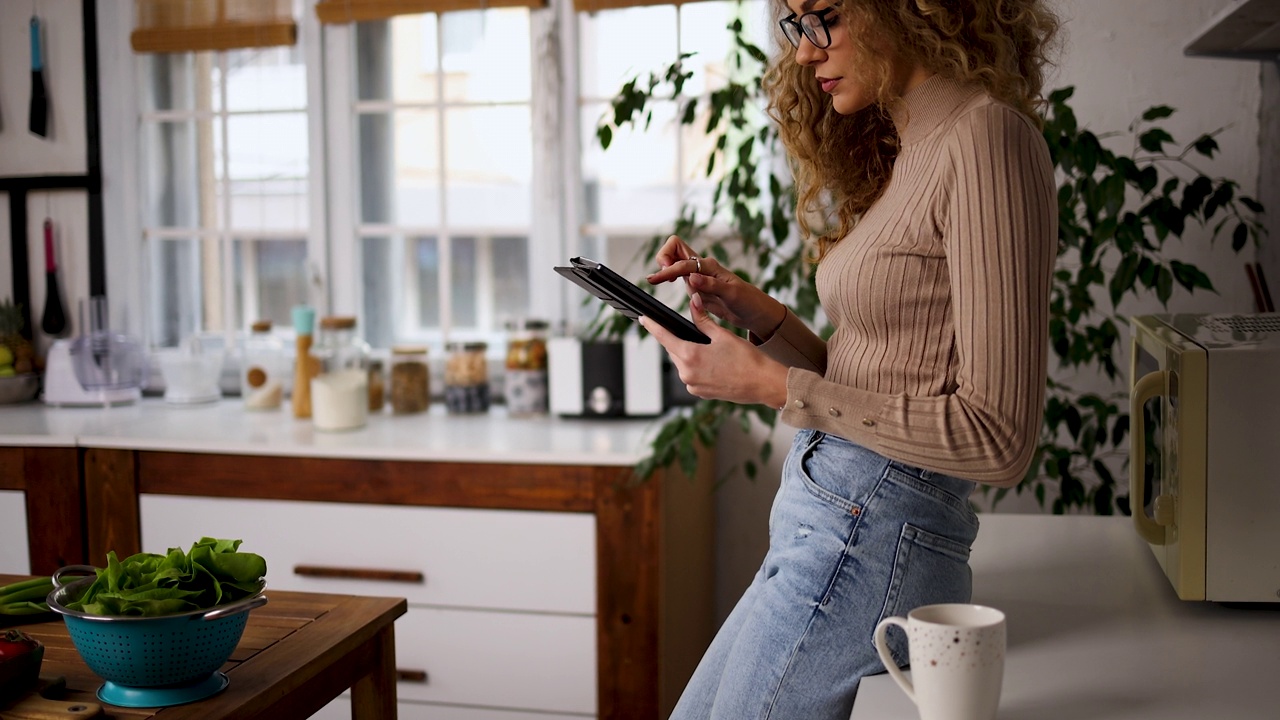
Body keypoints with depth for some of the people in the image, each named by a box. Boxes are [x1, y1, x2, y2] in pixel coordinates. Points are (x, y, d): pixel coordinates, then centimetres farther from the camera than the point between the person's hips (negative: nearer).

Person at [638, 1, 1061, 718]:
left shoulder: (988, 137, -15)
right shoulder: (905, 153, 14)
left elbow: (997, 436, -19)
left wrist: (775, 386, -17)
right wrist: (754, 311, 1)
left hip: (873, 532, -9)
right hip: (833, 519, 9)